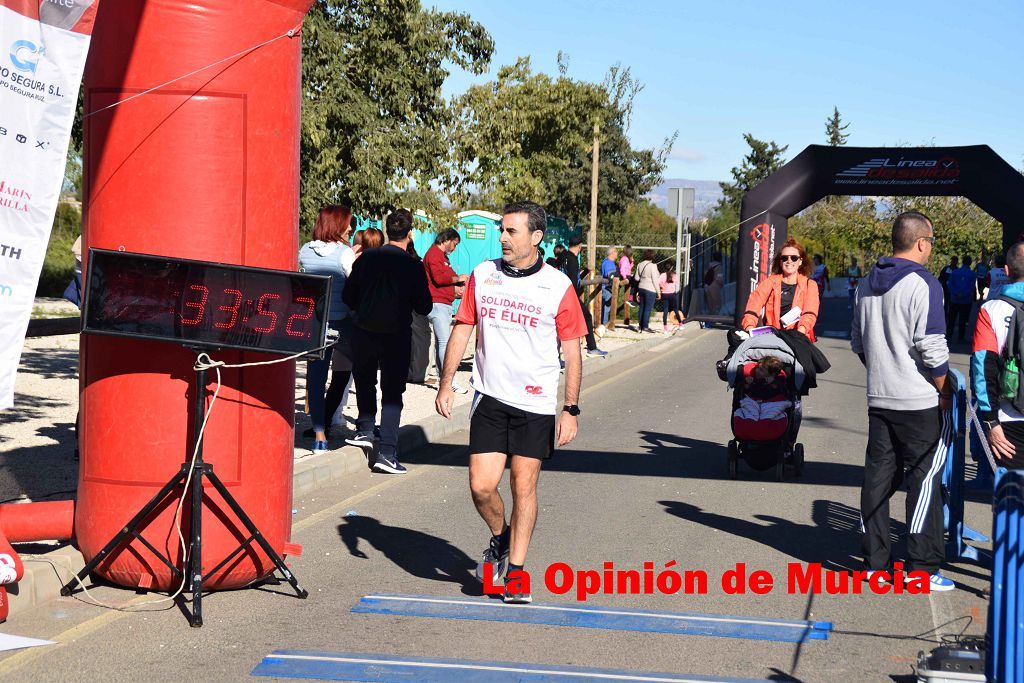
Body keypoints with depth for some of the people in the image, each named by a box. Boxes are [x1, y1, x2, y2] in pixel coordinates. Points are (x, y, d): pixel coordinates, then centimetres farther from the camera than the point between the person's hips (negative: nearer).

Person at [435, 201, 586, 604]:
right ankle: (500, 539, 27)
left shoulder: (558, 286, -4)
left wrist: (570, 409, -5)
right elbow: (462, 329, 11)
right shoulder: (483, 275, 4)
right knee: (481, 485, -3)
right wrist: (446, 384, 5)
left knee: (524, 485, 0)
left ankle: (515, 570, 14)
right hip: (490, 397, 2)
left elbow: (572, 351, -1)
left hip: (536, 404, -2)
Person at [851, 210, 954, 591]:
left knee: (878, 476, 10)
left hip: (879, 399, 7)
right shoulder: (923, 285, -14)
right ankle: (922, 567, 1)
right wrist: (945, 390, -7)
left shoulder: (868, 285, 10)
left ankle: (876, 561, 15)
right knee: (925, 479, 0)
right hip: (921, 402, -7)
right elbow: (932, 348, -18)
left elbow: (858, 343, 18)